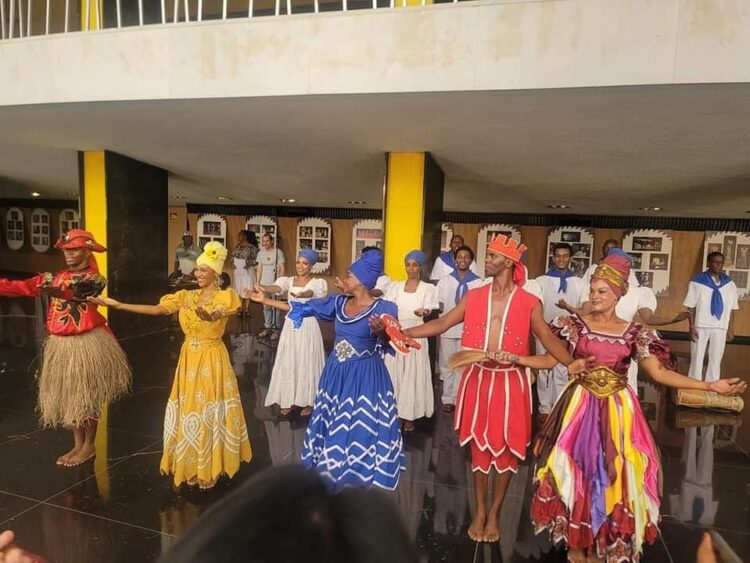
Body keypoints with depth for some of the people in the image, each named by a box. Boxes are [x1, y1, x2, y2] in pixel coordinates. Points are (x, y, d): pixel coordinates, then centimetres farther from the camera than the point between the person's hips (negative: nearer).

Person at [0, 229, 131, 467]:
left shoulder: (94, 279, -10)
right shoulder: (56, 277, 9)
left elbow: (74, 291, -29)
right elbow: (23, 287, 3)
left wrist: (54, 289, -47)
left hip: (86, 344, -6)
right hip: (60, 345, 7)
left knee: (86, 396, 5)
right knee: (67, 396, 14)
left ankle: (89, 446, 21)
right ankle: (78, 444, 30)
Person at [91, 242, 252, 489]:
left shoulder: (225, 297, -10)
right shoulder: (186, 296, 6)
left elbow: (217, 314, -32)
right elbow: (155, 309, -2)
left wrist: (209, 315, -56)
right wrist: (117, 304, -9)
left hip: (212, 360, -5)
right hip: (189, 358, 5)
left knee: (210, 411, 2)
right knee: (189, 409, 11)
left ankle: (211, 468, 17)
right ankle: (192, 466, 26)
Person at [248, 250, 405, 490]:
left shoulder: (383, 308, -14)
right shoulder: (338, 303, 1)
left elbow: (389, 344, -17)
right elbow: (304, 308, 5)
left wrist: (381, 332, -40)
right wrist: (266, 300, 6)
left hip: (365, 376, -5)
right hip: (337, 373, 6)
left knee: (363, 427, 4)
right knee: (334, 424, 16)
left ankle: (362, 476, 24)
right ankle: (334, 471, 36)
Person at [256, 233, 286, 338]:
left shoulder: (278, 252, -6)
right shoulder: (261, 253, 9)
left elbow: (282, 268, -6)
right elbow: (259, 269, 13)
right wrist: (258, 282, 8)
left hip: (275, 283, -5)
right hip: (264, 283, 5)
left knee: (275, 307, -3)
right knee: (266, 307, 10)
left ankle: (275, 329, 3)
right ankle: (267, 327, 18)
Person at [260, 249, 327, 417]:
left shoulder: (318, 282, -6)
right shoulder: (289, 280, 4)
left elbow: (310, 293, -29)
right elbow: (276, 287, -18)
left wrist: (300, 294, -53)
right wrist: (264, 289, -41)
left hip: (308, 327, -4)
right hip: (291, 326, 4)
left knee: (307, 362, 3)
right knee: (288, 362, 8)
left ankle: (308, 401, 19)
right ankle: (288, 399, 23)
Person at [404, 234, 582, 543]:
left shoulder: (529, 303, -5)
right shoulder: (473, 296, 1)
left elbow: (548, 338, -10)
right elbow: (441, 324, 0)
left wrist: (570, 363, -28)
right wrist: (402, 332, -9)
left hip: (509, 382, -2)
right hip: (478, 379, 2)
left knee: (505, 447, 9)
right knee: (479, 445, 12)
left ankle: (494, 513, 29)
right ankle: (480, 510, 31)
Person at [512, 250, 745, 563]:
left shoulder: (634, 332, 2)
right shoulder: (575, 324, -1)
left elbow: (659, 372, 1)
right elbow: (550, 359, -2)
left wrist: (711, 386, -5)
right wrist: (517, 359, -18)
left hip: (616, 412, 1)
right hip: (581, 408, -1)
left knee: (611, 474, 7)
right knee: (577, 470, 5)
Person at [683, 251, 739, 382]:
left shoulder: (730, 284, 7)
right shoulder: (697, 281, -4)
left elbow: (732, 309, 9)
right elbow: (690, 307, -5)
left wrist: (731, 329, 5)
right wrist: (692, 326, -11)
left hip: (720, 328, 3)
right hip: (700, 326, -3)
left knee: (716, 361, 9)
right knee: (697, 360, 3)